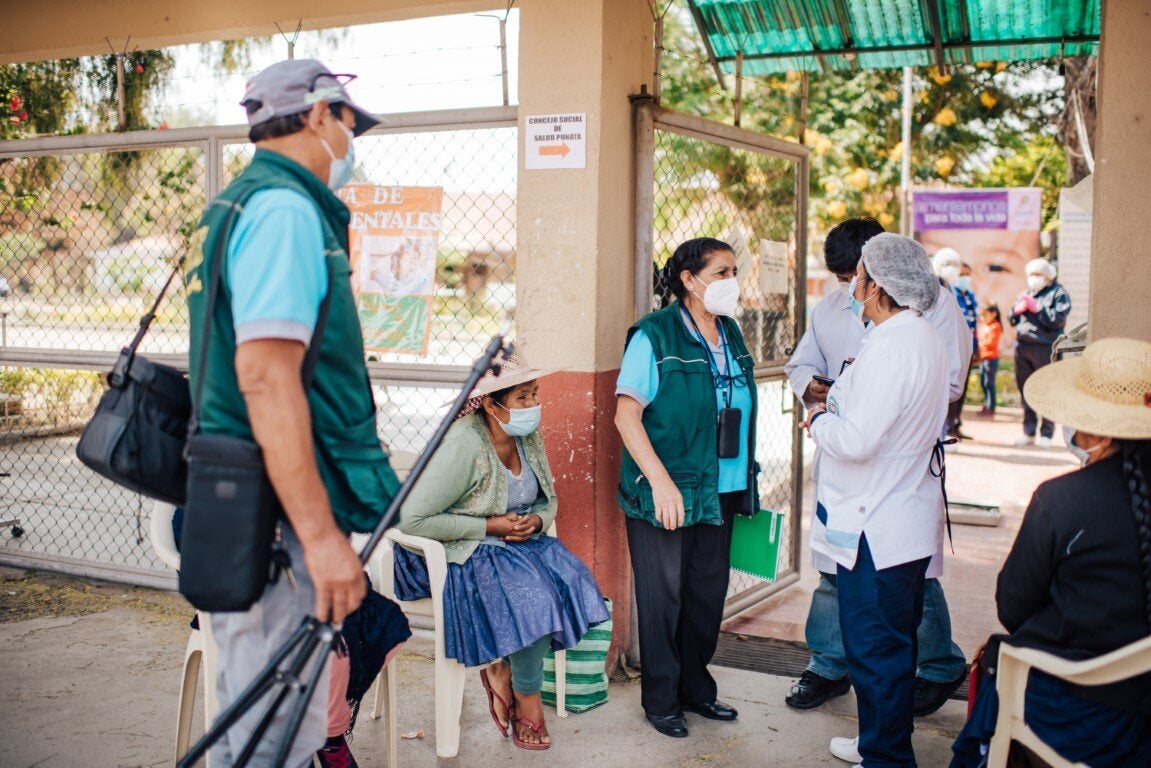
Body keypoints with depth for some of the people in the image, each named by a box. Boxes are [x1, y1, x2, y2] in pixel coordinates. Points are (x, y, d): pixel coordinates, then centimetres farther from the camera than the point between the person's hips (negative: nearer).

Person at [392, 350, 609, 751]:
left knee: (571, 580, -20)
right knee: (534, 598, -29)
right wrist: (490, 526, -21)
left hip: (517, 544, 7)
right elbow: (412, 519, -23)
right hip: (463, 553, -7)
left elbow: (548, 501, 15)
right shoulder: (463, 444, -21)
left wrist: (536, 520, -10)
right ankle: (526, 698, -5)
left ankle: (503, 668, -3)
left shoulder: (529, 437, 2)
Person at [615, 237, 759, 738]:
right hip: (666, 494, -7)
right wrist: (660, 481, -23)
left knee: (709, 593, 15)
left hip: (720, 494, 7)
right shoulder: (655, 336, -11)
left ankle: (696, 687, 32)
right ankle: (661, 699, 20)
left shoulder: (730, 335, 10)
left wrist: (746, 481, 17)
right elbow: (626, 415, -16)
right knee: (663, 597, 5)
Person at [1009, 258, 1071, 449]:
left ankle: (1046, 434, 0)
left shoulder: (1058, 294, 0)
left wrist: (1036, 308, -14)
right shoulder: (1025, 294, 20)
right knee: (1025, 390, 9)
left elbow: (1057, 319, -13)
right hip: (1022, 347, 6)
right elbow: (1011, 319, 19)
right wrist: (1018, 309, -1)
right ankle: (1028, 432, 16)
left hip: (1045, 349, -6)